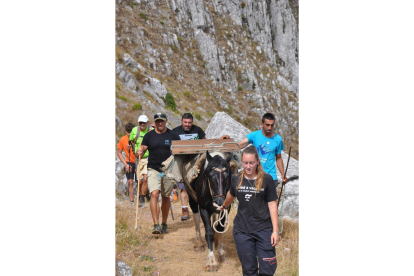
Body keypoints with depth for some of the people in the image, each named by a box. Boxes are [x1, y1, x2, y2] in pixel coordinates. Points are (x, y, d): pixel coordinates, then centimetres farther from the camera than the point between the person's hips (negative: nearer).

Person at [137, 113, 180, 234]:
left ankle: (164, 224, 23)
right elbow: (143, 149, 6)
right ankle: (156, 225, -19)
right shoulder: (149, 135, 5)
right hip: (153, 169, 0)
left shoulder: (173, 135, 3)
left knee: (166, 197, 9)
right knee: (154, 194, -17)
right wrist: (140, 152, -19)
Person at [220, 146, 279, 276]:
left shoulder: (267, 179, -4)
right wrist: (224, 206, 42)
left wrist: (275, 231, -8)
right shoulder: (236, 179, 2)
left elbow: (272, 204, -4)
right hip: (242, 231, 2)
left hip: (264, 229, -2)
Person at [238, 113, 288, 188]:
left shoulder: (278, 139, 2)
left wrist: (283, 174, 1)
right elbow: (240, 145, -16)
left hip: (271, 176, 1)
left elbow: (278, 158, 10)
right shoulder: (254, 135, -4)